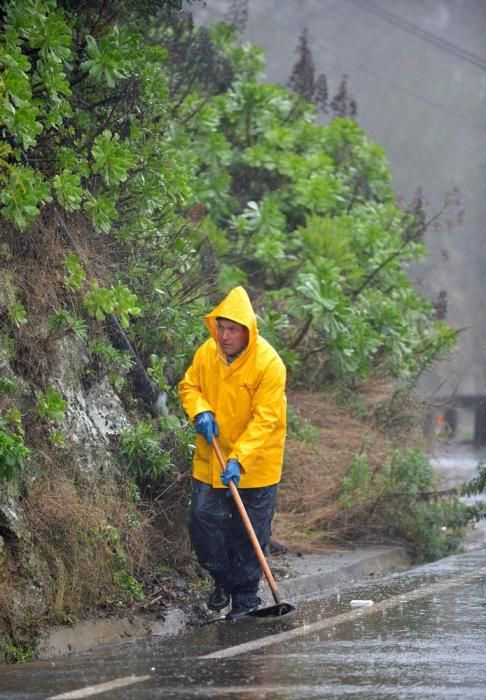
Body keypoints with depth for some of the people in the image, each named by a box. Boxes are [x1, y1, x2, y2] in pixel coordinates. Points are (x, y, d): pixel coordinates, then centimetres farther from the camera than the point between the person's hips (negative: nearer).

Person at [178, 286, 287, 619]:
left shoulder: (269, 364, -22)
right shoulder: (206, 353, -6)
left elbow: (264, 420, -23)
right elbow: (189, 386, 10)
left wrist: (238, 460, -31)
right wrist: (200, 411, -13)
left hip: (254, 465, -4)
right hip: (211, 460, 4)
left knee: (249, 535, 4)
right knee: (203, 522, 5)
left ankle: (246, 596, 20)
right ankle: (223, 580, 29)